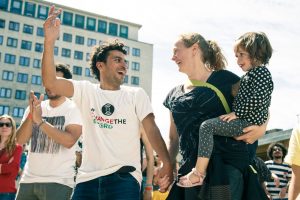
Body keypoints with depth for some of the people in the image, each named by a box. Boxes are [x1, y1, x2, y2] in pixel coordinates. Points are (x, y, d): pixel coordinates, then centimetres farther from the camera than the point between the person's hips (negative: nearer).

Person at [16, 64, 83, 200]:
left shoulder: (74, 109, -5)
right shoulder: (35, 107, 8)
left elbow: (69, 141, -19)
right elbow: (20, 140, 0)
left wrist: (40, 121, -20)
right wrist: (31, 115, -14)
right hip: (28, 179, 4)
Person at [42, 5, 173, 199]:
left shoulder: (136, 94, 8)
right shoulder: (86, 90, 8)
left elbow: (152, 129, 0)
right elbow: (50, 82, -5)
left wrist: (167, 163, -14)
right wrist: (49, 41, -16)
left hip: (124, 177, -1)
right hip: (88, 178, 1)